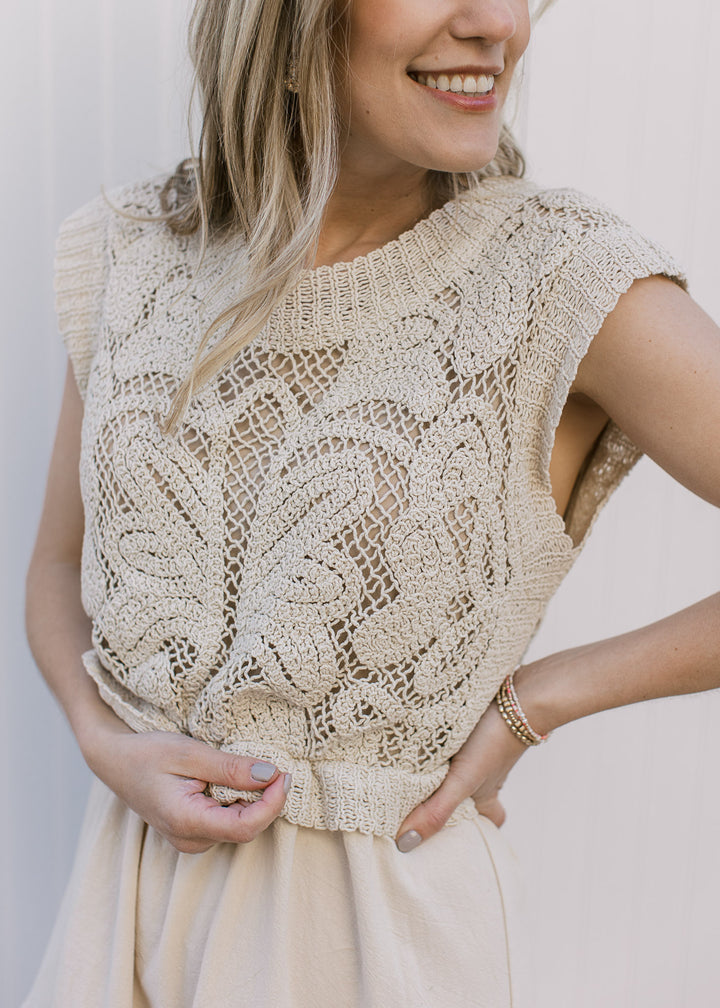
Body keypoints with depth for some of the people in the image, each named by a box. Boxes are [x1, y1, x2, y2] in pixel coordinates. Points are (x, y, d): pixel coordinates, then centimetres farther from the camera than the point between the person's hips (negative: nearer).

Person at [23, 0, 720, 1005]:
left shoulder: (564, 272, -17)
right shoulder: (136, 256, -4)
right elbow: (58, 565, 6)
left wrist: (537, 699, -15)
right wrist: (107, 746, -10)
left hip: (385, 902, -3)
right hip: (141, 864, 4)